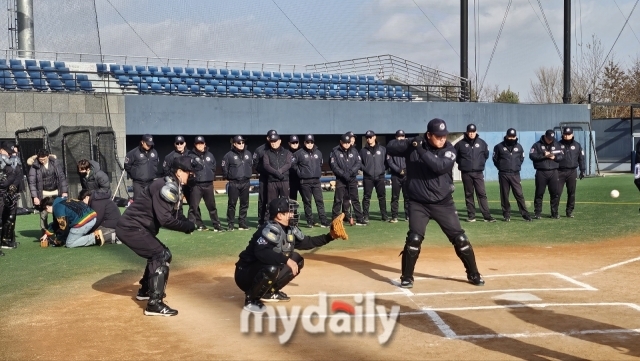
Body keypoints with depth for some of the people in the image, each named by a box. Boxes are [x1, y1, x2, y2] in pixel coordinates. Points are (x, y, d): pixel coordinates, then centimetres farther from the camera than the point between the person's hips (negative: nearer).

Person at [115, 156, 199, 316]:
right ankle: (154, 304, -16)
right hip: (131, 228, -10)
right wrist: (189, 226, -17)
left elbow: (174, 214, 14)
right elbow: (165, 219, -28)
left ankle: (145, 290, 39)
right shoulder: (164, 187, -21)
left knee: (158, 254, 24)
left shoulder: (174, 187, 10)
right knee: (162, 256, -15)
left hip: (135, 227, 10)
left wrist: (187, 224, -7)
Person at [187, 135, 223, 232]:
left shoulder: (209, 155, 13)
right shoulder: (191, 156, -2)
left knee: (212, 206, 10)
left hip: (208, 184, 4)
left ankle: (217, 225, 16)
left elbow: (214, 168, 19)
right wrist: (192, 176, -12)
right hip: (196, 185, -4)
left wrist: (211, 177, 8)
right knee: (194, 206, -4)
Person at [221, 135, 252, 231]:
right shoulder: (229, 155, -5)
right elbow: (224, 169, -2)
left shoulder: (248, 154, 10)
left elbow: (251, 165, 19)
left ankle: (242, 224, 15)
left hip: (245, 183, 4)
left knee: (244, 204, 7)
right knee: (232, 204, -2)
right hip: (234, 183, -4)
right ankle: (230, 224, 3)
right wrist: (229, 177, 1)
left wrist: (248, 175, 14)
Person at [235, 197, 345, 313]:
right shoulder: (270, 230, -24)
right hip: (246, 274, -9)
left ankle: (269, 292, 12)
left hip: (263, 271, 9)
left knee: (296, 260, 5)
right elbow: (261, 252, -40)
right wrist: (287, 260, -39)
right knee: (271, 268, -37)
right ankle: (251, 298, -12)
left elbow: (306, 242, 16)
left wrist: (329, 236, 7)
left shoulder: (290, 230, 2)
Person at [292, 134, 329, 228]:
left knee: (320, 201, -1)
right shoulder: (299, 153, -4)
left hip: (316, 181, 3)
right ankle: (310, 221, 10)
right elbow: (292, 164, -2)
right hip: (305, 182, -3)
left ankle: (323, 221, 0)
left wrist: (319, 173, 12)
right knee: (307, 202, 3)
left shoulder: (318, 153, 9)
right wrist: (299, 172, -3)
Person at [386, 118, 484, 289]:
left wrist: (421, 150, -31)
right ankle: (407, 277, 6)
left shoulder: (449, 150, -8)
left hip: (443, 203, 1)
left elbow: (439, 166, -26)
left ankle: (473, 274, 19)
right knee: (414, 239, -10)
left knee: (459, 238, 3)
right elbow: (390, 147, -8)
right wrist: (409, 143, -22)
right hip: (418, 203, -1)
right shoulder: (414, 144, -4)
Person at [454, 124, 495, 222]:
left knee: (482, 194, -4)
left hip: (478, 173, 0)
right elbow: (455, 155, 9)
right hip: (466, 173, 0)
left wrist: (481, 163, 10)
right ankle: (471, 216, 12)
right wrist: (462, 163, 7)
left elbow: (486, 155, 17)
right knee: (468, 195, 6)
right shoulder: (461, 144, -2)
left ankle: (487, 216, -5)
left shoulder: (482, 143, 3)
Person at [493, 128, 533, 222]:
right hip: (503, 175, -1)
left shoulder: (519, 147, 8)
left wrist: (517, 167, 11)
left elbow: (521, 158, 20)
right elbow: (495, 159, 9)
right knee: (504, 195, 3)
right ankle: (507, 215, 11)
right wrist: (502, 167, 7)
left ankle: (525, 214, -1)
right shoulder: (499, 146, 0)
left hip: (515, 174, 1)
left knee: (519, 194, -4)